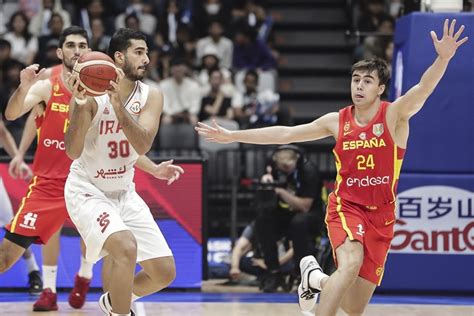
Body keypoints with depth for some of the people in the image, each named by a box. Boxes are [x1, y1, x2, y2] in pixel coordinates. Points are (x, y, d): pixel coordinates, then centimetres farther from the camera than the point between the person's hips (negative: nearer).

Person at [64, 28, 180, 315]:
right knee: (126, 247, -33)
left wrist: (118, 105, -36)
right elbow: (73, 152, -25)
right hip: (88, 191, -5)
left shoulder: (151, 96, -7)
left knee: (165, 273, 4)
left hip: (124, 192, 6)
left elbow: (142, 146, -22)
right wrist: (81, 105, -39)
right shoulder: (91, 92, -18)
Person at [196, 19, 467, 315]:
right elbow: (286, 134, 7)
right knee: (351, 264, -33)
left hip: (381, 215, 1)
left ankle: (315, 277, 35)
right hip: (346, 206, -1)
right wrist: (232, 136, 7)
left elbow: (422, 90, -27)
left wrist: (443, 58, -47)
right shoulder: (338, 121, 0)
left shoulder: (394, 115, -7)